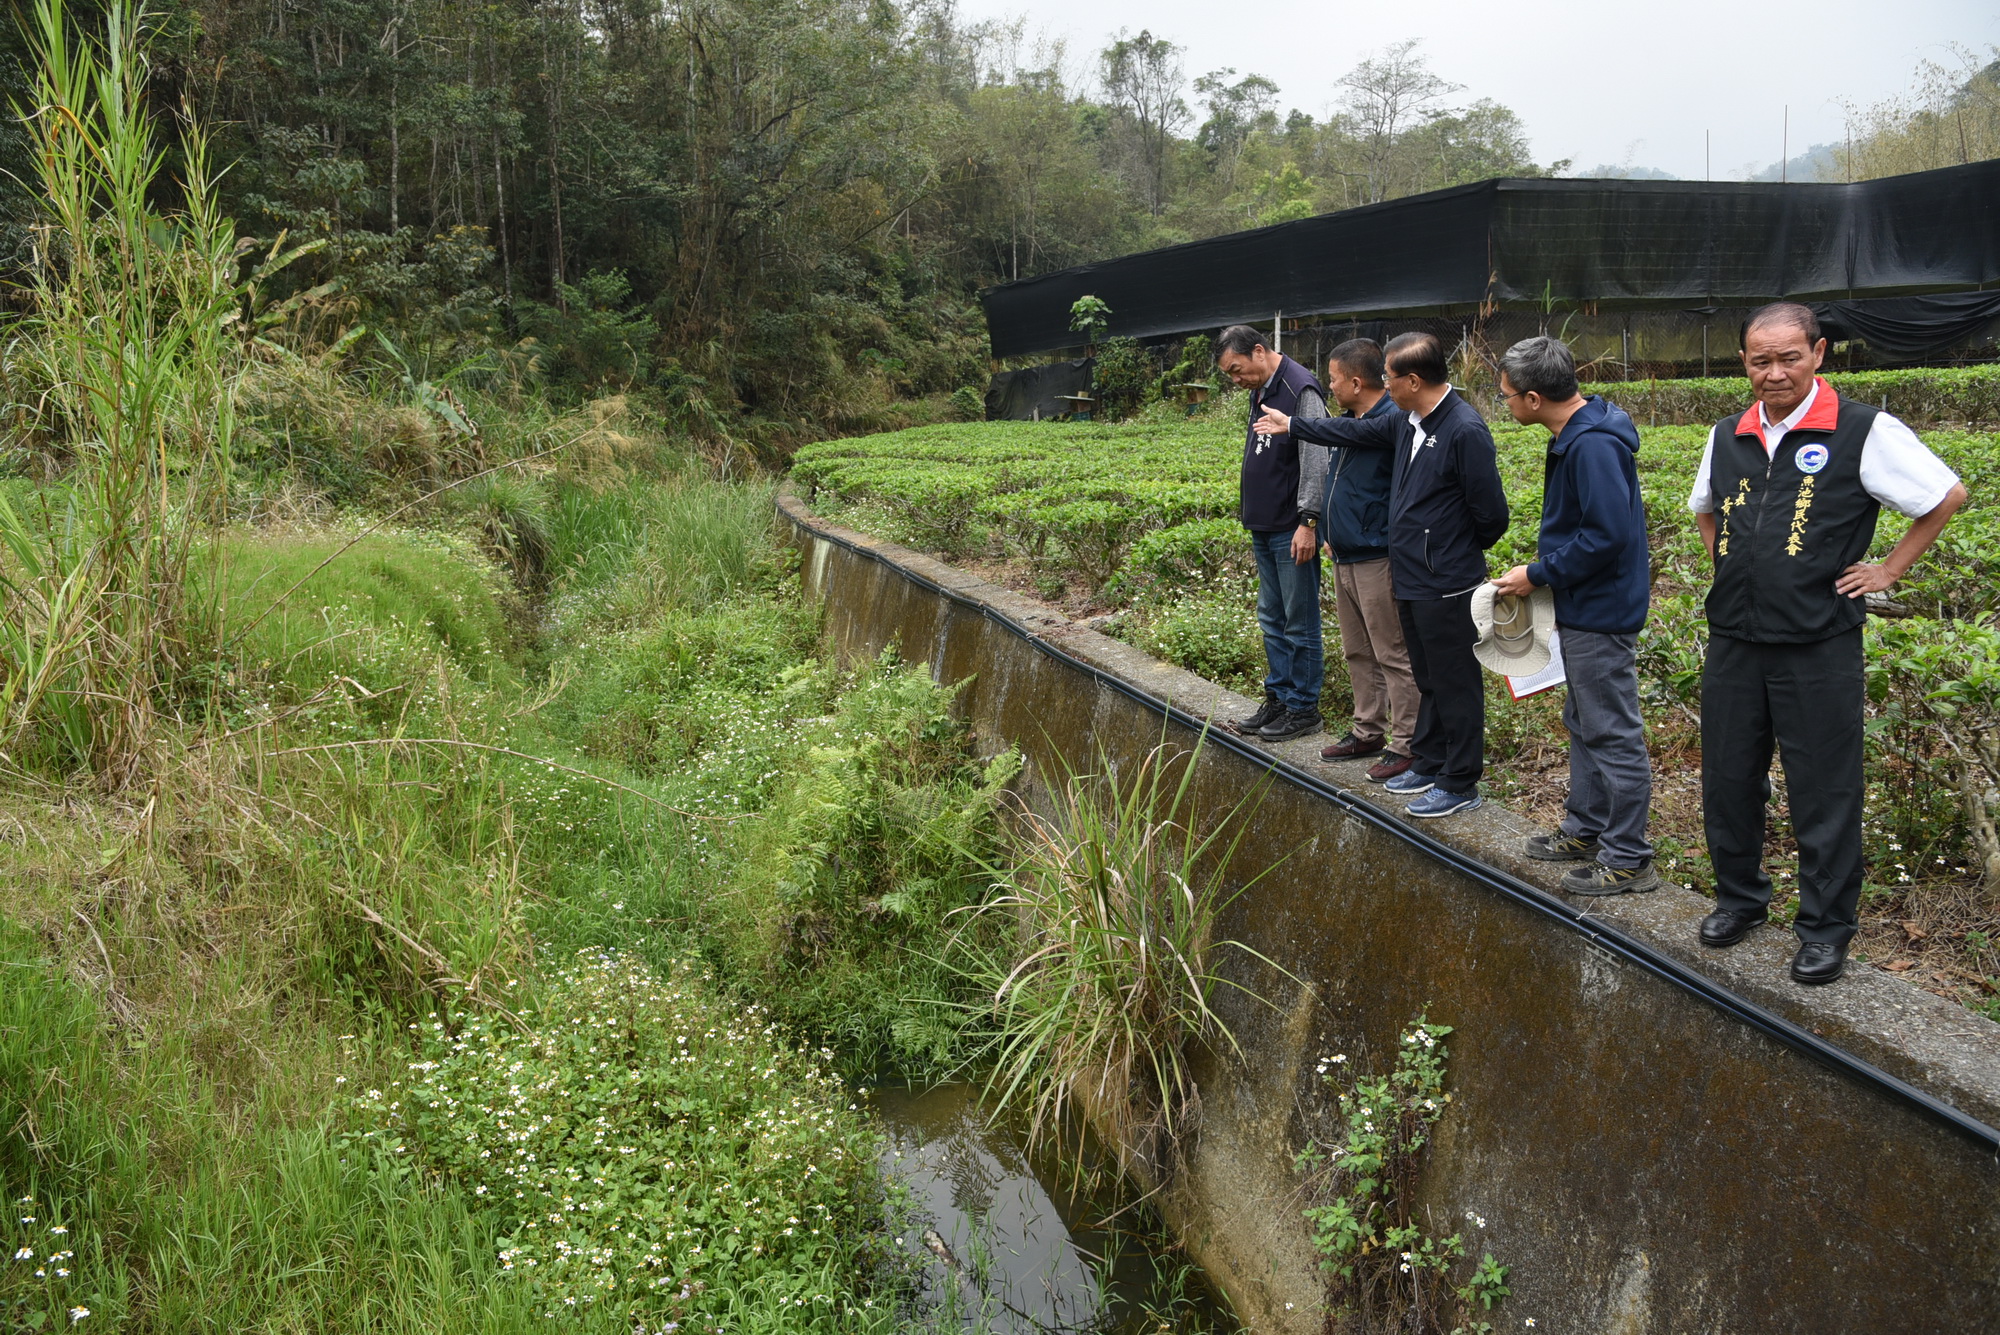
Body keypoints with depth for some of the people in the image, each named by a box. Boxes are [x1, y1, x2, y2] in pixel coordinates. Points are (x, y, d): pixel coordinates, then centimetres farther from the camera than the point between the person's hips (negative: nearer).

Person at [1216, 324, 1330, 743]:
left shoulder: (1301, 390, -15)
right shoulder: (1260, 393, 14)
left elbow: (1316, 460, -20)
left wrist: (1308, 522, -23)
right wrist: (1250, 513, 17)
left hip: (1292, 531, -10)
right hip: (1264, 528, 10)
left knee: (1299, 622, -1)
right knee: (1272, 619, 15)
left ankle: (1303, 709, 7)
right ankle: (1278, 700, 24)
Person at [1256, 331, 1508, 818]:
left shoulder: (1466, 431, -21)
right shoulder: (1408, 422, 7)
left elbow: (1492, 513, -18)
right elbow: (1358, 430, 26)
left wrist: (1463, 551, 1)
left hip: (1447, 586, -9)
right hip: (1411, 579, 9)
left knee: (1455, 685, 1)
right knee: (1429, 680, 20)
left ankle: (1459, 785, 11)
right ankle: (1428, 764, 33)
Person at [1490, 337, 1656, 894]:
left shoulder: (1593, 446, -24)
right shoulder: (1574, 435, 9)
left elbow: (1608, 535, -28)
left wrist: (1538, 575, -19)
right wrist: (1546, 575, 13)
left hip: (1601, 616, -11)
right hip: (1583, 609, 11)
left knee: (1613, 734, -2)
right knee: (1583, 724, 20)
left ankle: (1627, 859, 8)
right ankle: (1585, 829, 34)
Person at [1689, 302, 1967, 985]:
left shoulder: (1864, 433, -8)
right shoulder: (1727, 436, 8)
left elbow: (1946, 497, 1)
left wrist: (1887, 571, -1)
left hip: (1819, 650, -5)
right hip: (1733, 645, 5)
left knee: (1824, 795, 3)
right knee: (1728, 780, 13)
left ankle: (1826, 929, 17)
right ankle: (1739, 896, 32)